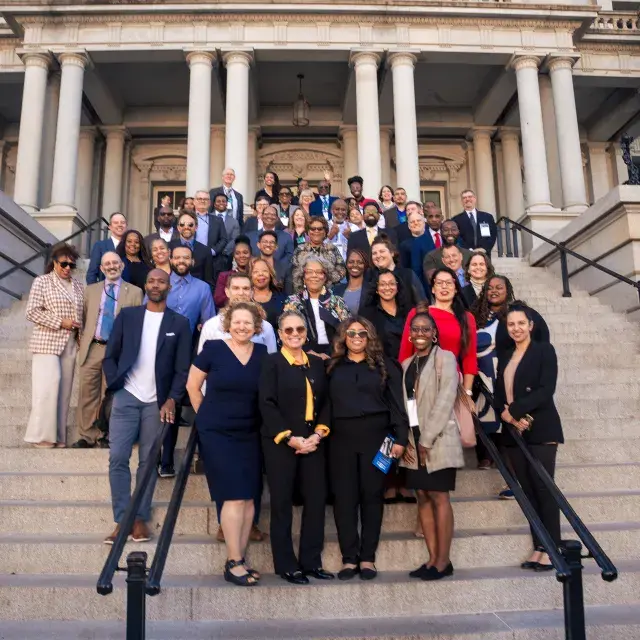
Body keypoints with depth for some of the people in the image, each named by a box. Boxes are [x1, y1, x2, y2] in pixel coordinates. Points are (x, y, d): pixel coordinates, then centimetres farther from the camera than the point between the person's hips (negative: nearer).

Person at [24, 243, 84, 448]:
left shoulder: (77, 285, 14)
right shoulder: (42, 281, -1)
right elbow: (32, 312, -8)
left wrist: (79, 331, 2)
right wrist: (60, 323, -14)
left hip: (69, 344, 5)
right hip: (47, 342, -5)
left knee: (64, 390, 5)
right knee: (47, 387, -9)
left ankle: (58, 435, 12)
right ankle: (41, 435, 2)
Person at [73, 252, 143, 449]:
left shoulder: (134, 292, 4)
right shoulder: (90, 290, 14)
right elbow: (84, 319, 15)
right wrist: (82, 341, 4)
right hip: (92, 349, 2)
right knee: (87, 393, 3)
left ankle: (105, 435, 17)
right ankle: (87, 436, 13)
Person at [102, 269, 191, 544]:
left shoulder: (179, 323, 5)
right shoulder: (127, 315, 7)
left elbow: (182, 368, 2)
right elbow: (110, 356, 7)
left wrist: (172, 400, -8)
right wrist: (116, 386, -4)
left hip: (157, 402, 0)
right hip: (126, 397, 1)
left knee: (148, 461, 4)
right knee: (117, 458, -5)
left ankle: (140, 518, 14)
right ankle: (122, 520, 3)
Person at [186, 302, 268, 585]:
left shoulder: (262, 353, 2)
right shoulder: (213, 348, -7)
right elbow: (192, 385, 1)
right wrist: (206, 416, 5)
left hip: (250, 434, 4)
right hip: (217, 433, -4)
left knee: (248, 498, 5)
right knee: (234, 497, -6)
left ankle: (238, 560, 18)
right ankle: (234, 563, 5)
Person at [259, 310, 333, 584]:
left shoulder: (317, 363, 12)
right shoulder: (272, 362, -1)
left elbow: (326, 402, 9)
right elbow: (267, 404, -9)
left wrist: (318, 434, -6)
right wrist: (290, 438, -15)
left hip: (312, 442, 4)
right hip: (280, 443, -4)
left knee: (316, 500, 3)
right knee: (282, 503, 4)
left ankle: (311, 561, 17)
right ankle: (286, 565, 15)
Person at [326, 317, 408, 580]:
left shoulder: (384, 365, 4)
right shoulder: (333, 366, 8)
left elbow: (396, 403, 1)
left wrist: (400, 438, -6)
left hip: (375, 436, -1)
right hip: (341, 437, 1)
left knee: (372, 495, 5)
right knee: (344, 496, 4)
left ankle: (367, 557, 16)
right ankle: (349, 558, 14)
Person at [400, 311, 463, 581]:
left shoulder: (445, 358, -5)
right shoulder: (407, 364, 13)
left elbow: (445, 400, -13)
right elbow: (405, 402, 11)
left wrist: (427, 439, -16)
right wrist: (405, 440, 0)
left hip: (437, 440, -6)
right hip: (414, 441, 6)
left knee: (439, 498, -3)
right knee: (423, 498, 8)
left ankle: (444, 561, 6)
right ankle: (433, 559, 16)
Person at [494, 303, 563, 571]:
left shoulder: (544, 350, -1)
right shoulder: (505, 357, 15)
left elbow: (546, 389, -13)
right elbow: (499, 395, 9)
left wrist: (514, 410, -16)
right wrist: (509, 417, -10)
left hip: (541, 429, -5)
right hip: (514, 432, 5)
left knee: (543, 487, -6)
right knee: (527, 490, 6)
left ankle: (551, 549, 2)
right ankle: (539, 547, 12)